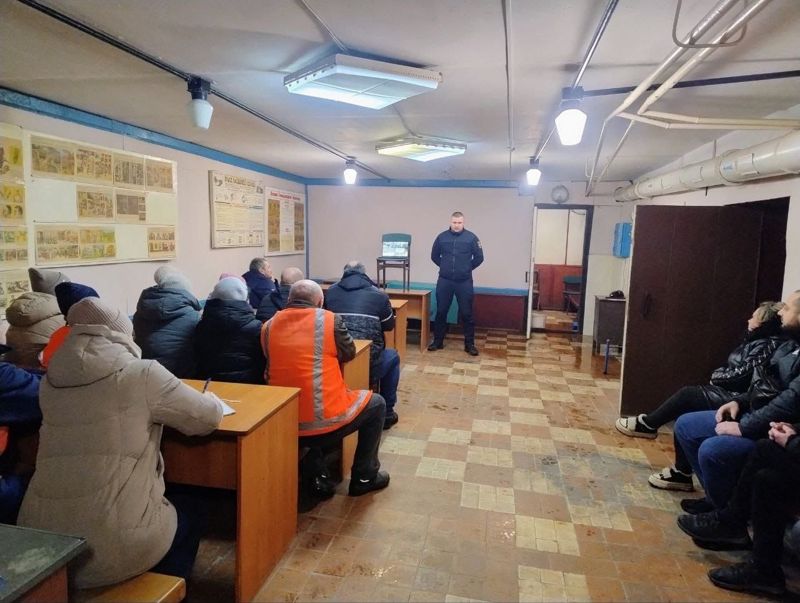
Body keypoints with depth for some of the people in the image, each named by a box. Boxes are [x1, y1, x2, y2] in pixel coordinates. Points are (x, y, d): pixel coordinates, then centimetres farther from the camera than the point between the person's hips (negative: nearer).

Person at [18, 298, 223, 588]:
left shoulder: (50, 380, 6)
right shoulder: (141, 374, -11)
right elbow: (209, 417, 0)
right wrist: (209, 398, 20)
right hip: (113, 546, -6)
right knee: (188, 514, 27)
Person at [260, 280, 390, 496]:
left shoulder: (268, 325, 5)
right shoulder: (329, 319, -5)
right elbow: (349, 353, 9)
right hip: (326, 423, -5)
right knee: (376, 404, 21)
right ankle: (364, 477, 27)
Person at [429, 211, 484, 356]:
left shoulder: (471, 237, -4)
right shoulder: (442, 237, 2)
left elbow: (479, 258, 3)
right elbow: (434, 256, 14)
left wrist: (467, 268, 8)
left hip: (464, 282, -2)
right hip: (444, 281, 2)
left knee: (466, 313, 4)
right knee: (441, 312, 8)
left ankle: (469, 344, 13)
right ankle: (438, 341, 20)